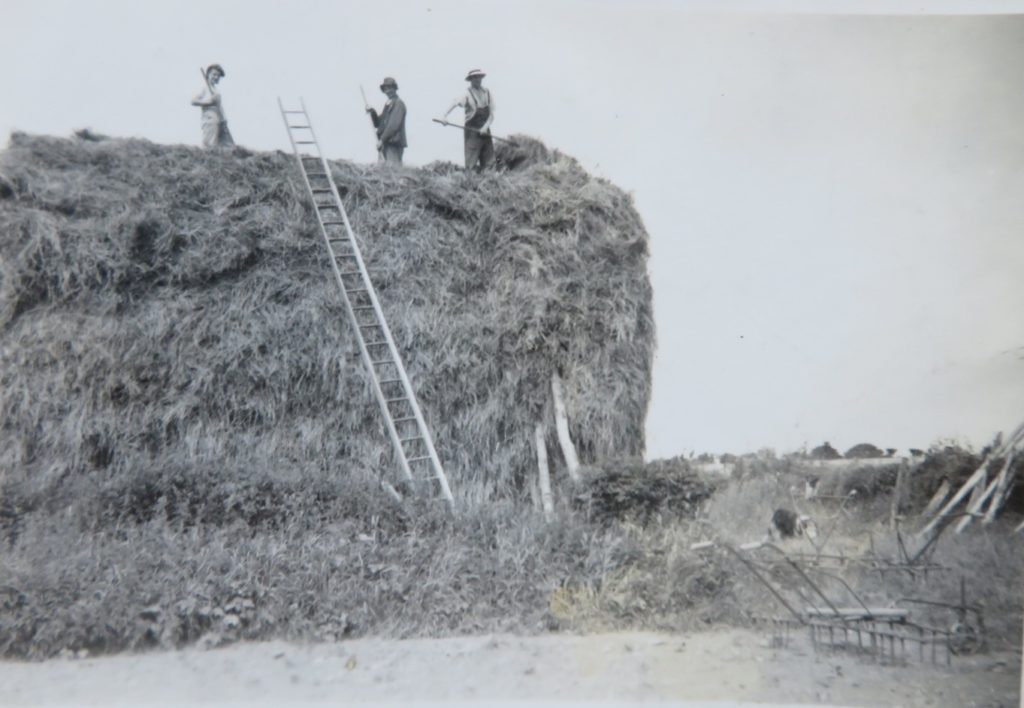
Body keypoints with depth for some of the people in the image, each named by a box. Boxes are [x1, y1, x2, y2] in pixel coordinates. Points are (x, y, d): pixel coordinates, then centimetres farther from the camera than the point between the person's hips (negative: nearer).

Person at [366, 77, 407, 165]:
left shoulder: (399, 103, -3)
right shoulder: (387, 105, 23)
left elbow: (394, 124, -14)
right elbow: (378, 124, 22)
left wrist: (382, 139, -16)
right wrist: (372, 112, 4)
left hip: (394, 144, -8)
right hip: (385, 144, 8)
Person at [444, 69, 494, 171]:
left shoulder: (488, 93, 9)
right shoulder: (467, 94, -5)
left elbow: (491, 115, 5)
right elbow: (454, 104, -21)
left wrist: (485, 126, -13)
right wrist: (444, 116, -38)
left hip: (485, 131, 5)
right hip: (471, 131, -5)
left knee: (489, 162, 2)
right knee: (471, 164, -8)